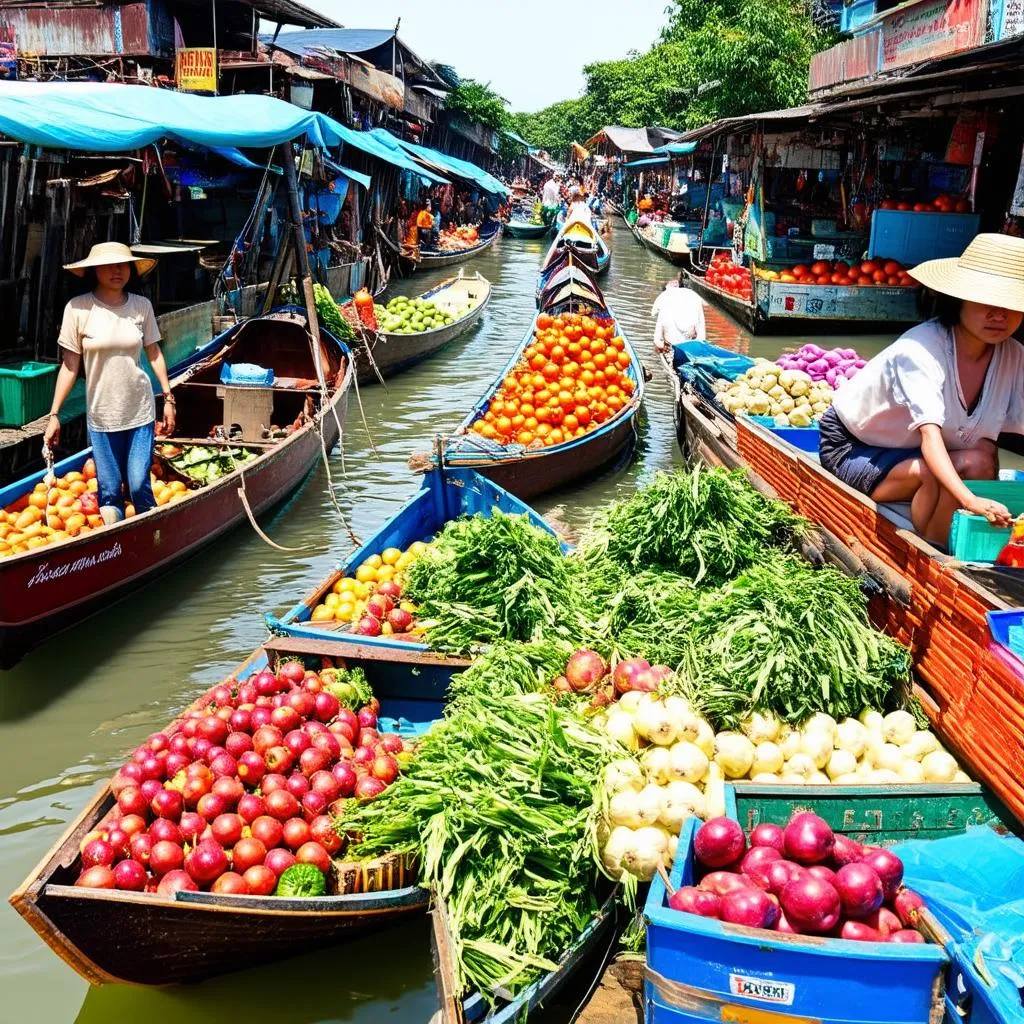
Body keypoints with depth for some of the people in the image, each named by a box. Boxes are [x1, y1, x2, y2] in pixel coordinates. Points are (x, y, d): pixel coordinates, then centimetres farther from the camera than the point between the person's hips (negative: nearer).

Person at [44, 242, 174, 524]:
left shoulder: (142, 305, -1)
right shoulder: (78, 308, -7)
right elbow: (69, 365, -3)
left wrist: (168, 397, 8)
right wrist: (54, 414, -4)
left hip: (140, 410, 1)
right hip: (101, 414, -1)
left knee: (140, 486, -2)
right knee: (109, 491, 3)